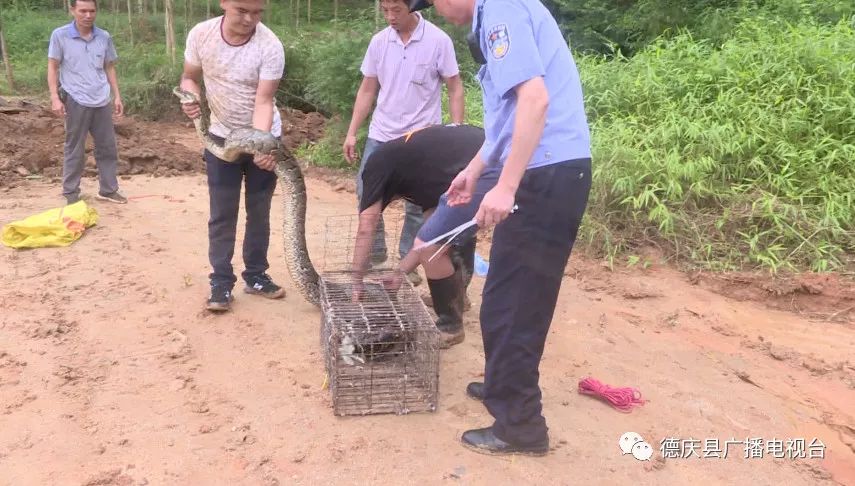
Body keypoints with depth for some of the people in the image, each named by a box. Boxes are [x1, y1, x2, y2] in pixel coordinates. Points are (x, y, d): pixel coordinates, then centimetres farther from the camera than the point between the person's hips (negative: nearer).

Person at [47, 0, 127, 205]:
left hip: (102, 101, 4)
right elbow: (52, 67, -2)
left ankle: (108, 190, 22)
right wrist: (54, 98, -10)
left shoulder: (104, 37, 6)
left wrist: (117, 97, 9)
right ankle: (71, 193, 14)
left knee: (108, 147, 9)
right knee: (74, 149, 4)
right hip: (75, 102, -4)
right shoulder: (60, 35, -4)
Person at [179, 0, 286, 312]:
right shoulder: (200, 34, -14)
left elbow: (264, 102, -25)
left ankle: (256, 276, 24)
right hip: (222, 137, 1)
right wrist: (191, 98, -22)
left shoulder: (270, 46, -22)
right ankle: (221, 282, 12)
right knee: (222, 215, 2)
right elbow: (189, 77, 1)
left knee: (259, 213, 9)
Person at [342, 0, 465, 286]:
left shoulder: (438, 40, -9)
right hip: (381, 135, 4)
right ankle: (375, 255, 22)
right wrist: (351, 133, 5)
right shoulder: (379, 42, 1)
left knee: (417, 205, 4)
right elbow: (367, 90, 8)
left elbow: (455, 89, -4)